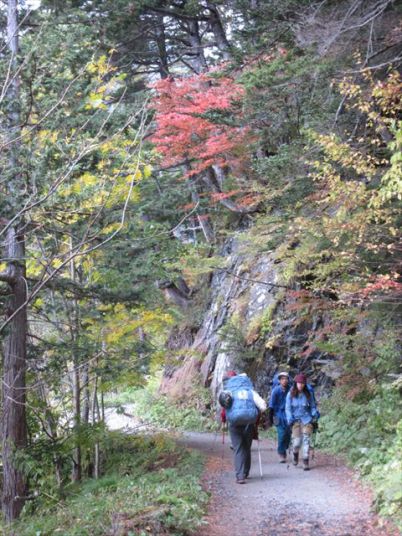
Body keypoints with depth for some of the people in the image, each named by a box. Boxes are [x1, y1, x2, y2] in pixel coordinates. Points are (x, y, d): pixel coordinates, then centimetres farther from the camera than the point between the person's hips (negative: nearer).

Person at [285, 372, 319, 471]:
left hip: (307, 419, 1)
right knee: (297, 442, -6)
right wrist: (290, 419, -6)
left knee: (306, 440, -8)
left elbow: (313, 406, 12)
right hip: (296, 420, -1)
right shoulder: (291, 394, 0)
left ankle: (305, 462, -2)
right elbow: (288, 408, 4)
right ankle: (295, 454, 27)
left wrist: (315, 414, -3)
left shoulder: (308, 394, 3)